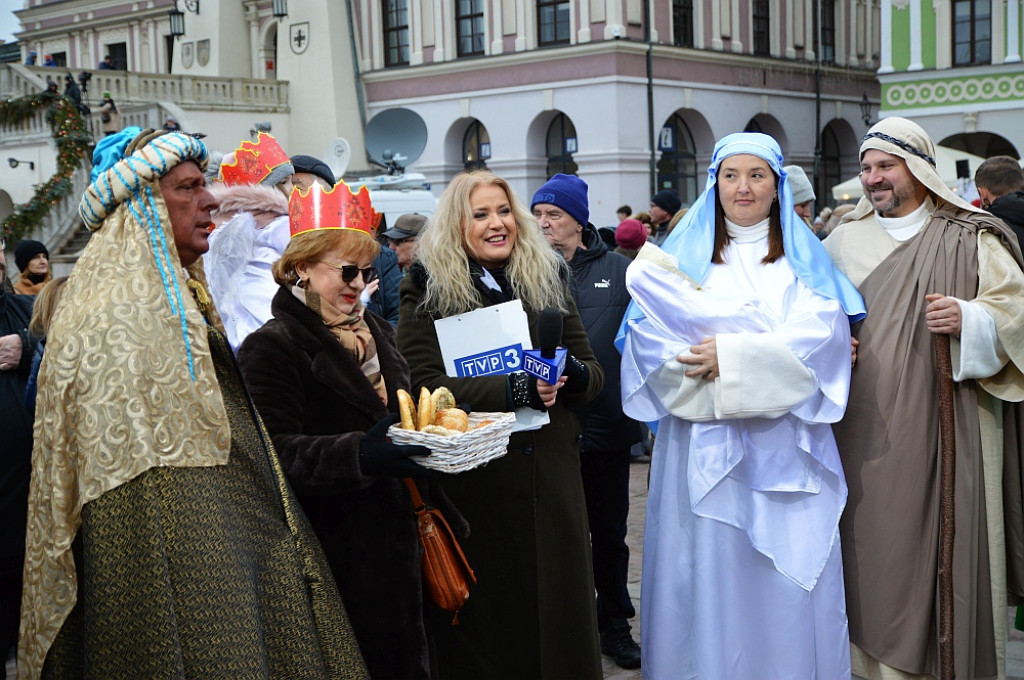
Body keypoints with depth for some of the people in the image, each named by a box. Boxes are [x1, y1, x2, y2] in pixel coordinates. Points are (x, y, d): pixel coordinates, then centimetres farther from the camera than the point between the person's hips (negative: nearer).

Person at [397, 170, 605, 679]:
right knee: (485, 623, 5)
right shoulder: (428, 290, -2)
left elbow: (593, 373, 10)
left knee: (559, 611, 10)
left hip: (551, 475, 4)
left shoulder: (547, 280, 10)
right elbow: (424, 387, -13)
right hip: (474, 482, -3)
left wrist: (569, 373, -14)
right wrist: (515, 389, -23)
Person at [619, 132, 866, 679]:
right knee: (709, 579, 0)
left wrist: (732, 357, -15)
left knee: (788, 588, 2)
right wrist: (777, 353, -12)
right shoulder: (684, 256, 9)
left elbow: (822, 335, -5)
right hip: (704, 448, 0)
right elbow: (651, 343, -6)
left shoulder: (804, 258, 11)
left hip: (786, 451, 1)